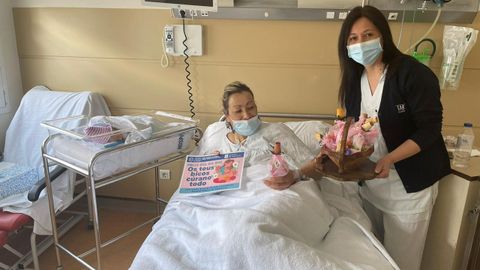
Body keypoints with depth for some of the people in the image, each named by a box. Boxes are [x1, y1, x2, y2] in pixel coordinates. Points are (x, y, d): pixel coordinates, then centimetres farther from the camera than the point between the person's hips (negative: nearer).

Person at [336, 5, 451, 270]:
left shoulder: (414, 73, -16)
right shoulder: (354, 79, 3)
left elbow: (429, 129, -19)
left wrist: (389, 159, -30)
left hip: (409, 184, -5)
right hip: (368, 182, 6)